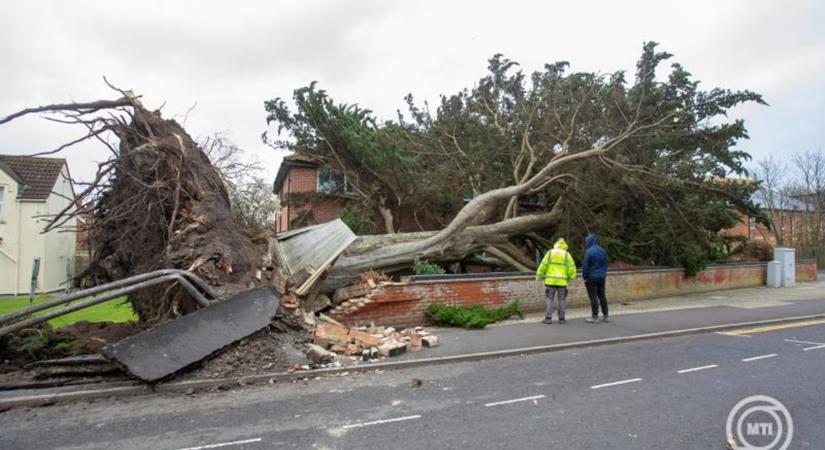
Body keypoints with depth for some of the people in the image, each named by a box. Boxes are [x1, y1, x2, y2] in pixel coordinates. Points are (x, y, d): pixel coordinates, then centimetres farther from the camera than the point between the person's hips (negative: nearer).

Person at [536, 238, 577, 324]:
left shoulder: (550, 253, 2)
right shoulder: (567, 255, 2)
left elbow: (543, 265, -2)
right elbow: (572, 268, -2)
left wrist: (539, 276, 7)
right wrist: (571, 278, 13)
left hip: (551, 281, 0)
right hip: (562, 281, 0)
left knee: (549, 299, 4)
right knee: (561, 300, 9)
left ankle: (548, 318, 0)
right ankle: (561, 318, 12)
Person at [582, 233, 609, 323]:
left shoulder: (589, 251, -15)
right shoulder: (603, 251, 7)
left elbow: (585, 265, -13)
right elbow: (605, 264, 15)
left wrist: (584, 277, -5)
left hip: (592, 277, -7)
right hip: (602, 277, 7)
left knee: (593, 297, -3)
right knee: (602, 296, 13)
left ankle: (595, 317, 1)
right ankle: (605, 316, 17)